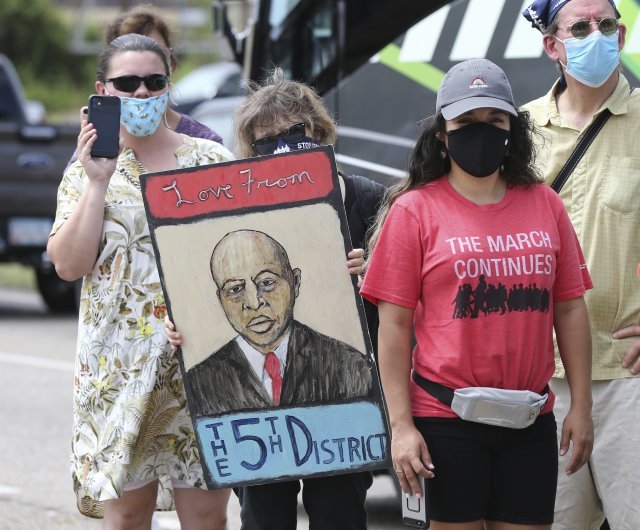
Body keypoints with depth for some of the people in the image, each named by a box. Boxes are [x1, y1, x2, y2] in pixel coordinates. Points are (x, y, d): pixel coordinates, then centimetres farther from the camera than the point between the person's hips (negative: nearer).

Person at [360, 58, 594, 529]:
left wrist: (581, 406, 7)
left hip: (530, 420, 3)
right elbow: (394, 325, -3)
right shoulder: (414, 211, -1)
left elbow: (570, 311, 12)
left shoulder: (545, 205, 8)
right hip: (447, 419, -3)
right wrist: (401, 425, -8)